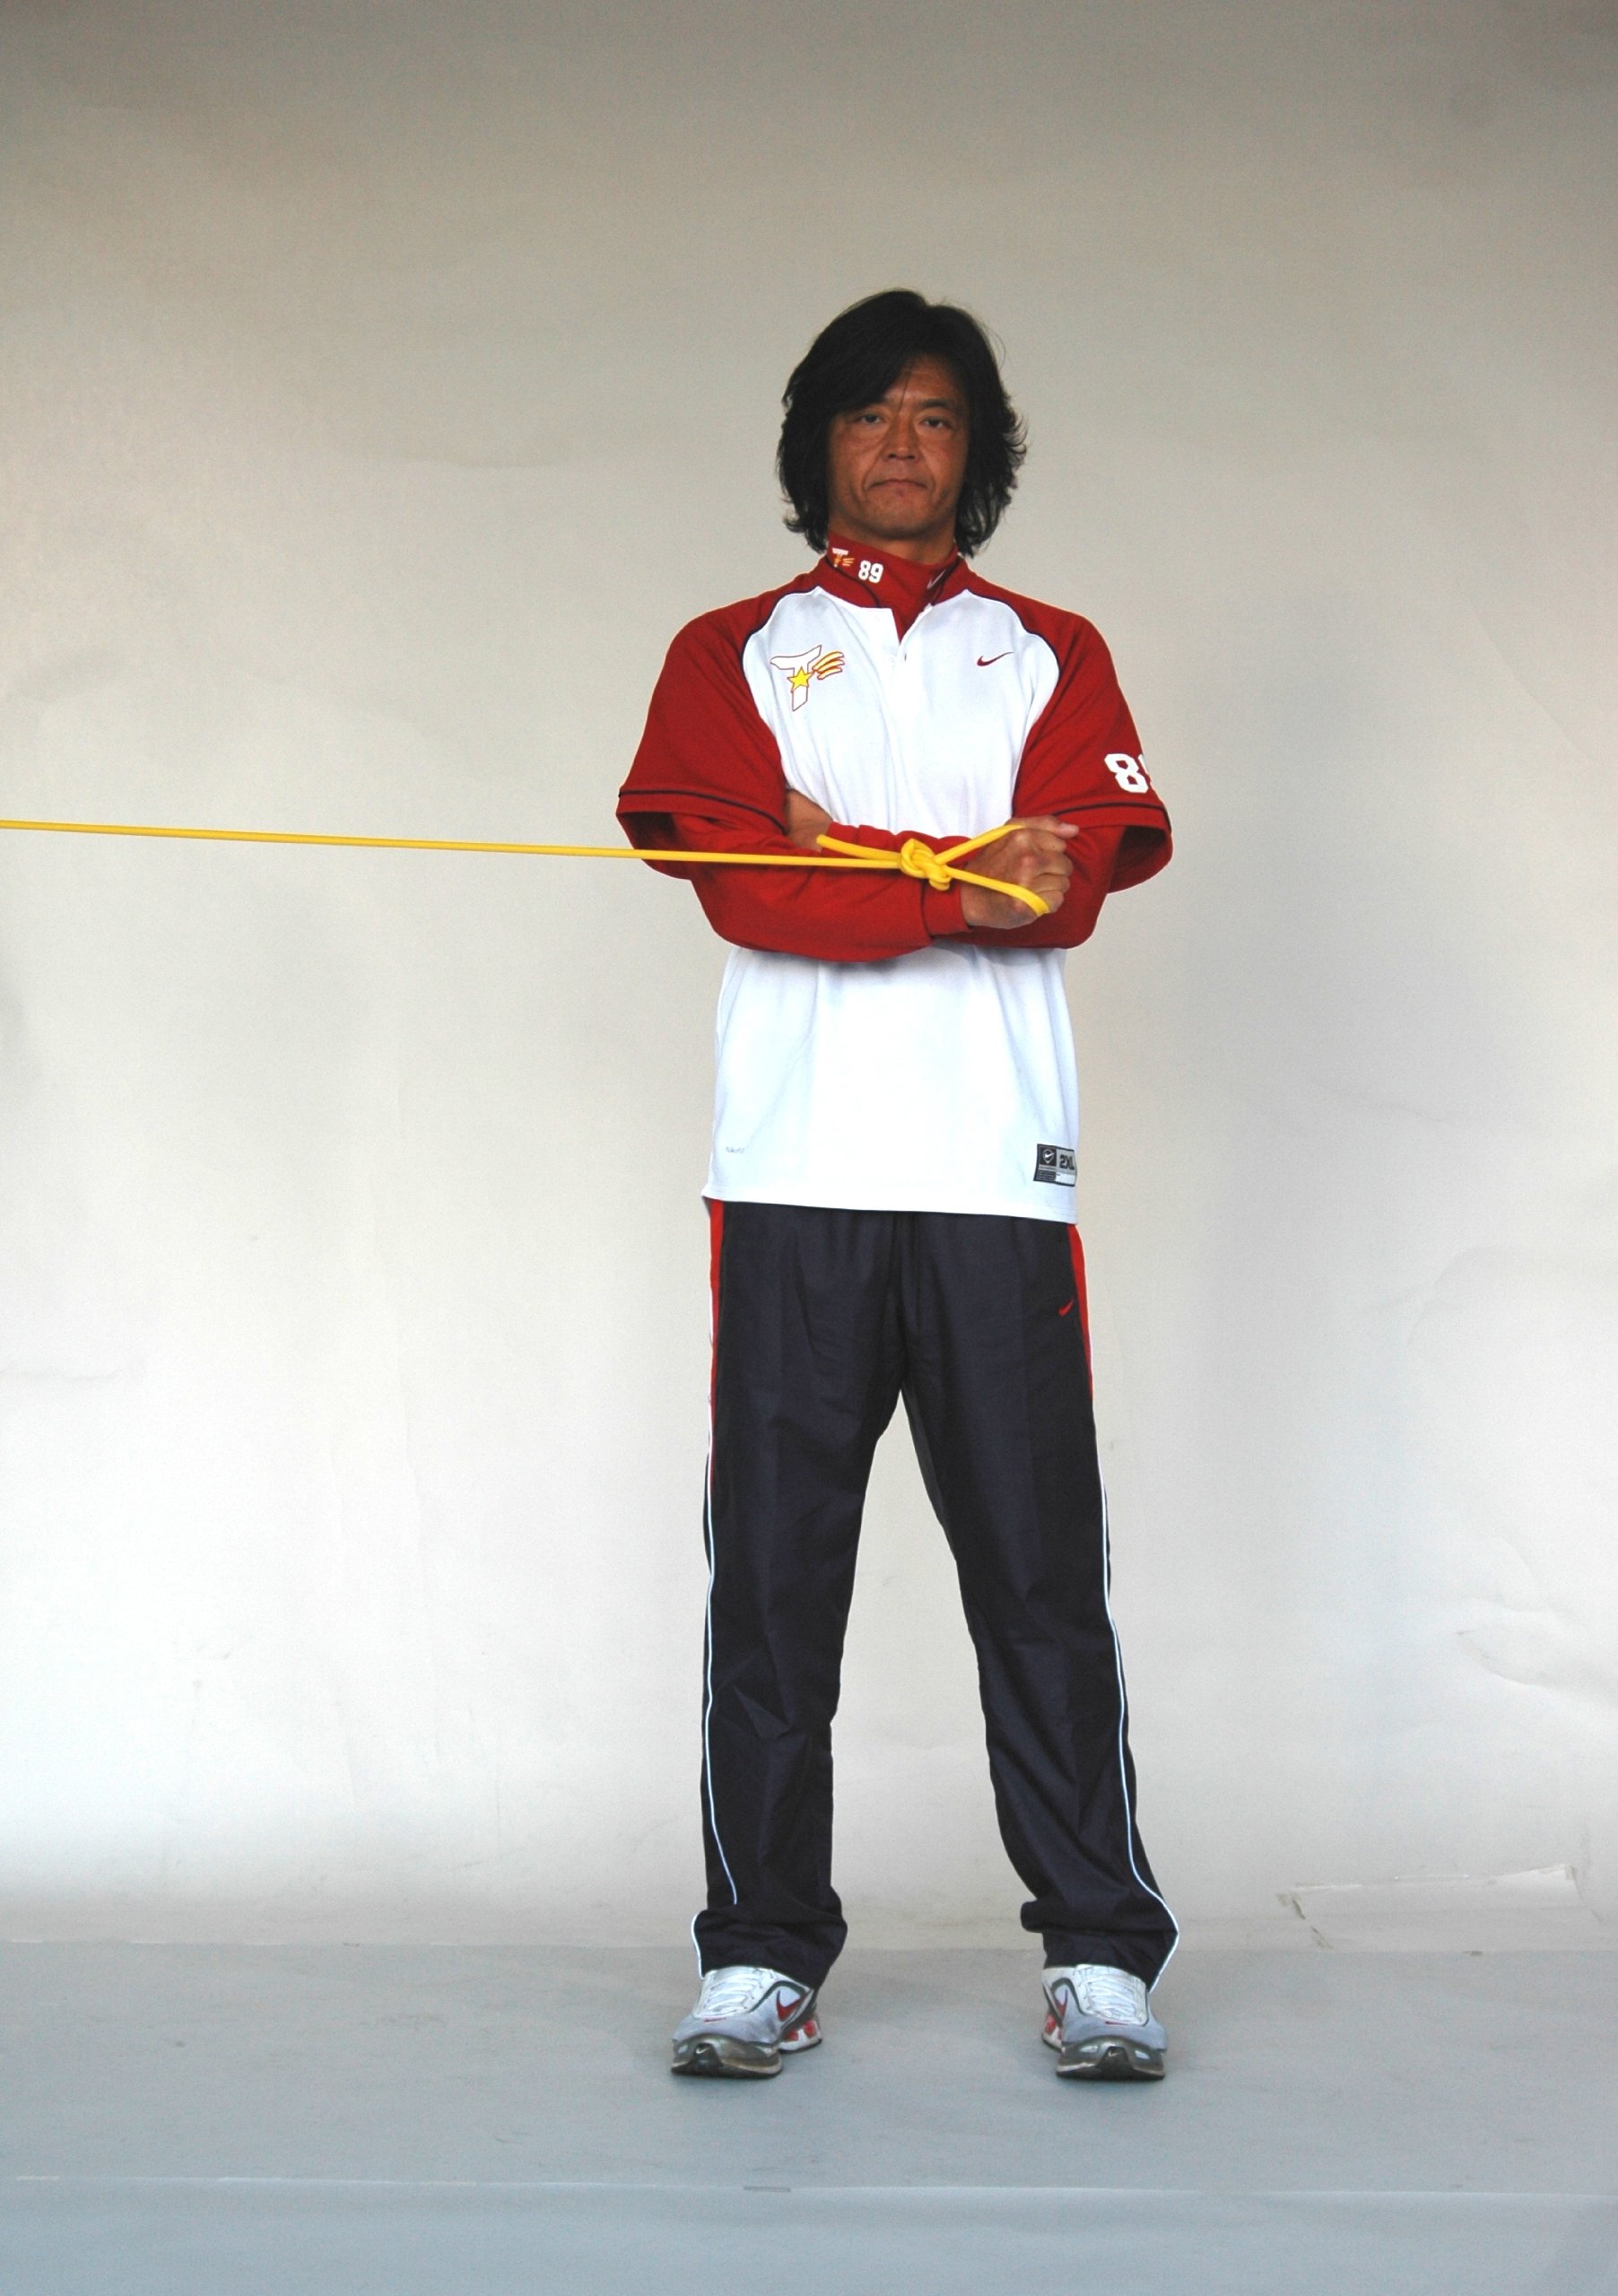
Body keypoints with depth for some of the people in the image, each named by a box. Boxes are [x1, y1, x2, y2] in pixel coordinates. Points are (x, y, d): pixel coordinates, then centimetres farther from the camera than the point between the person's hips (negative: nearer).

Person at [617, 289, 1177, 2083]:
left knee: (1041, 1566, -3)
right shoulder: (732, 653, 16)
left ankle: (1100, 1953, 2)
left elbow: (1084, 873, 1)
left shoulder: (1051, 654, 19)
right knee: (773, 1566, -1)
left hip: (996, 1172, 0)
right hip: (792, 1173, 0)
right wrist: (966, 878, -10)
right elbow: (740, 880, -2)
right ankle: (762, 1952, 5)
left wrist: (849, 856, -11)